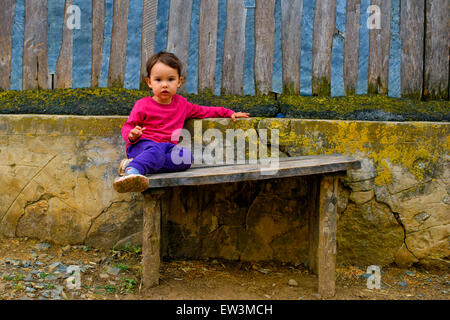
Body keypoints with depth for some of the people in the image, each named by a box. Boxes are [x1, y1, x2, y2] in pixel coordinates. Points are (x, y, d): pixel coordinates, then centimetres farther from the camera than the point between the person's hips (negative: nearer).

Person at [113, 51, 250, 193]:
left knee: (187, 156, -30)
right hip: (142, 144, -4)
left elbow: (203, 111, 33)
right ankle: (131, 171, -66)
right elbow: (127, 126, 7)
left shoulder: (181, 103, 21)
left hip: (167, 146, 4)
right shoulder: (143, 105, 7)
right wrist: (131, 134, -18)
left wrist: (228, 113, 31)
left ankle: (141, 163, -39)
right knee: (156, 151, -40)